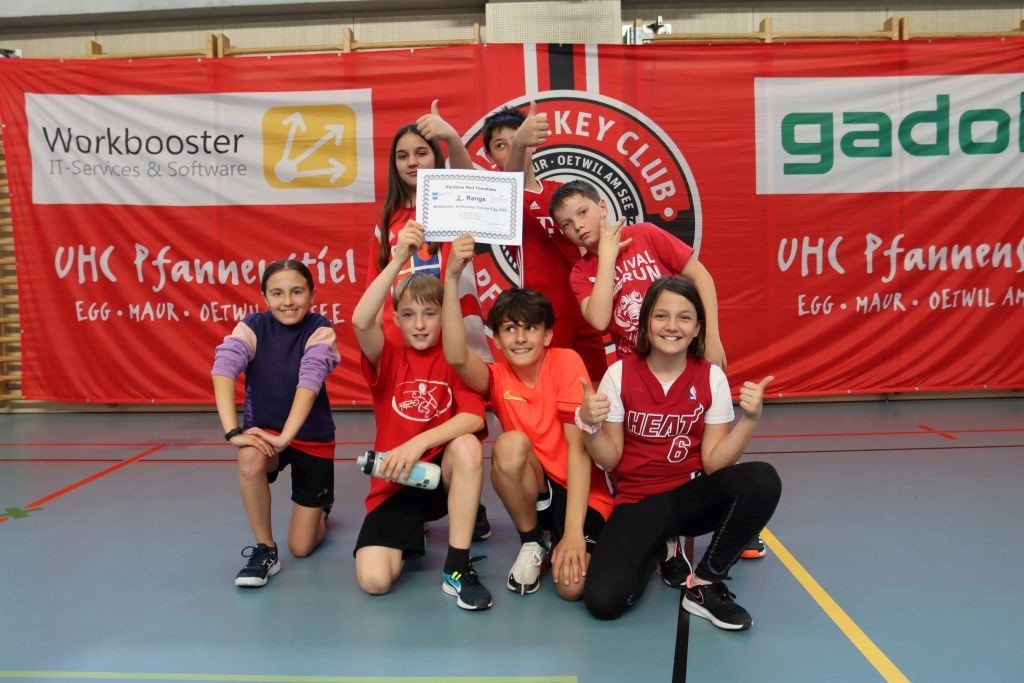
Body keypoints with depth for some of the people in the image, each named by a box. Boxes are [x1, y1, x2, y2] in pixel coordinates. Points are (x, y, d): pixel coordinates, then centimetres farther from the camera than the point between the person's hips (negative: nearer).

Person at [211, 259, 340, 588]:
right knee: (250, 461, -37)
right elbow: (224, 368, -28)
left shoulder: (320, 330, -16)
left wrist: (285, 437, -41)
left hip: (311, 437, -1)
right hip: (264, 429, 1)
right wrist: (233, 431, -41)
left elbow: (310, 380, -29)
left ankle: (320, 508, 36)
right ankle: (264, 549, -14)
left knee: (302, 547, -1)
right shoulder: (252, 326, -13)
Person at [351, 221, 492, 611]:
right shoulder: (387, 358, -2)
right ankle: (409, 535, 17)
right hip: (394, 483, 0)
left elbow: (474, 418, -18)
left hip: (442, 476, 0)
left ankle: (458, 567, -22)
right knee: (374, 580, -20)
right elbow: (361, 321, -25)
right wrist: (398, 259, -34)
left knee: (467, 445, -34)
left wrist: (419, 443, -29)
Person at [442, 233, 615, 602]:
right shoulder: (497, 377, -5)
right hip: (533, 486, 2)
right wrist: (452, 277, -37)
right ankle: (531, 544, -5)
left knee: (572, 586, -25)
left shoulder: (566, 362, -13)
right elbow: (456, 357, -28)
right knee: (510, 443, -30)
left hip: (582, 490, -2)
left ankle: (562, 538, 12)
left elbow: (579, 446, -19)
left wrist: (574, 531, -27)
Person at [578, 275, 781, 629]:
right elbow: (609, 460, -4)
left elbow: (714, 462, -7)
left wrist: (749, 418, -20)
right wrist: (590, 425, -24)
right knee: (604, 601, -24)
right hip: (639, 501, -1)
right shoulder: (620, 374, -8)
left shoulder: (711, 377, -5)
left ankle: (705, 584, -10)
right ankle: (658, 547, 11)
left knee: (762, 480, -31)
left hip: (692, 494, 1)